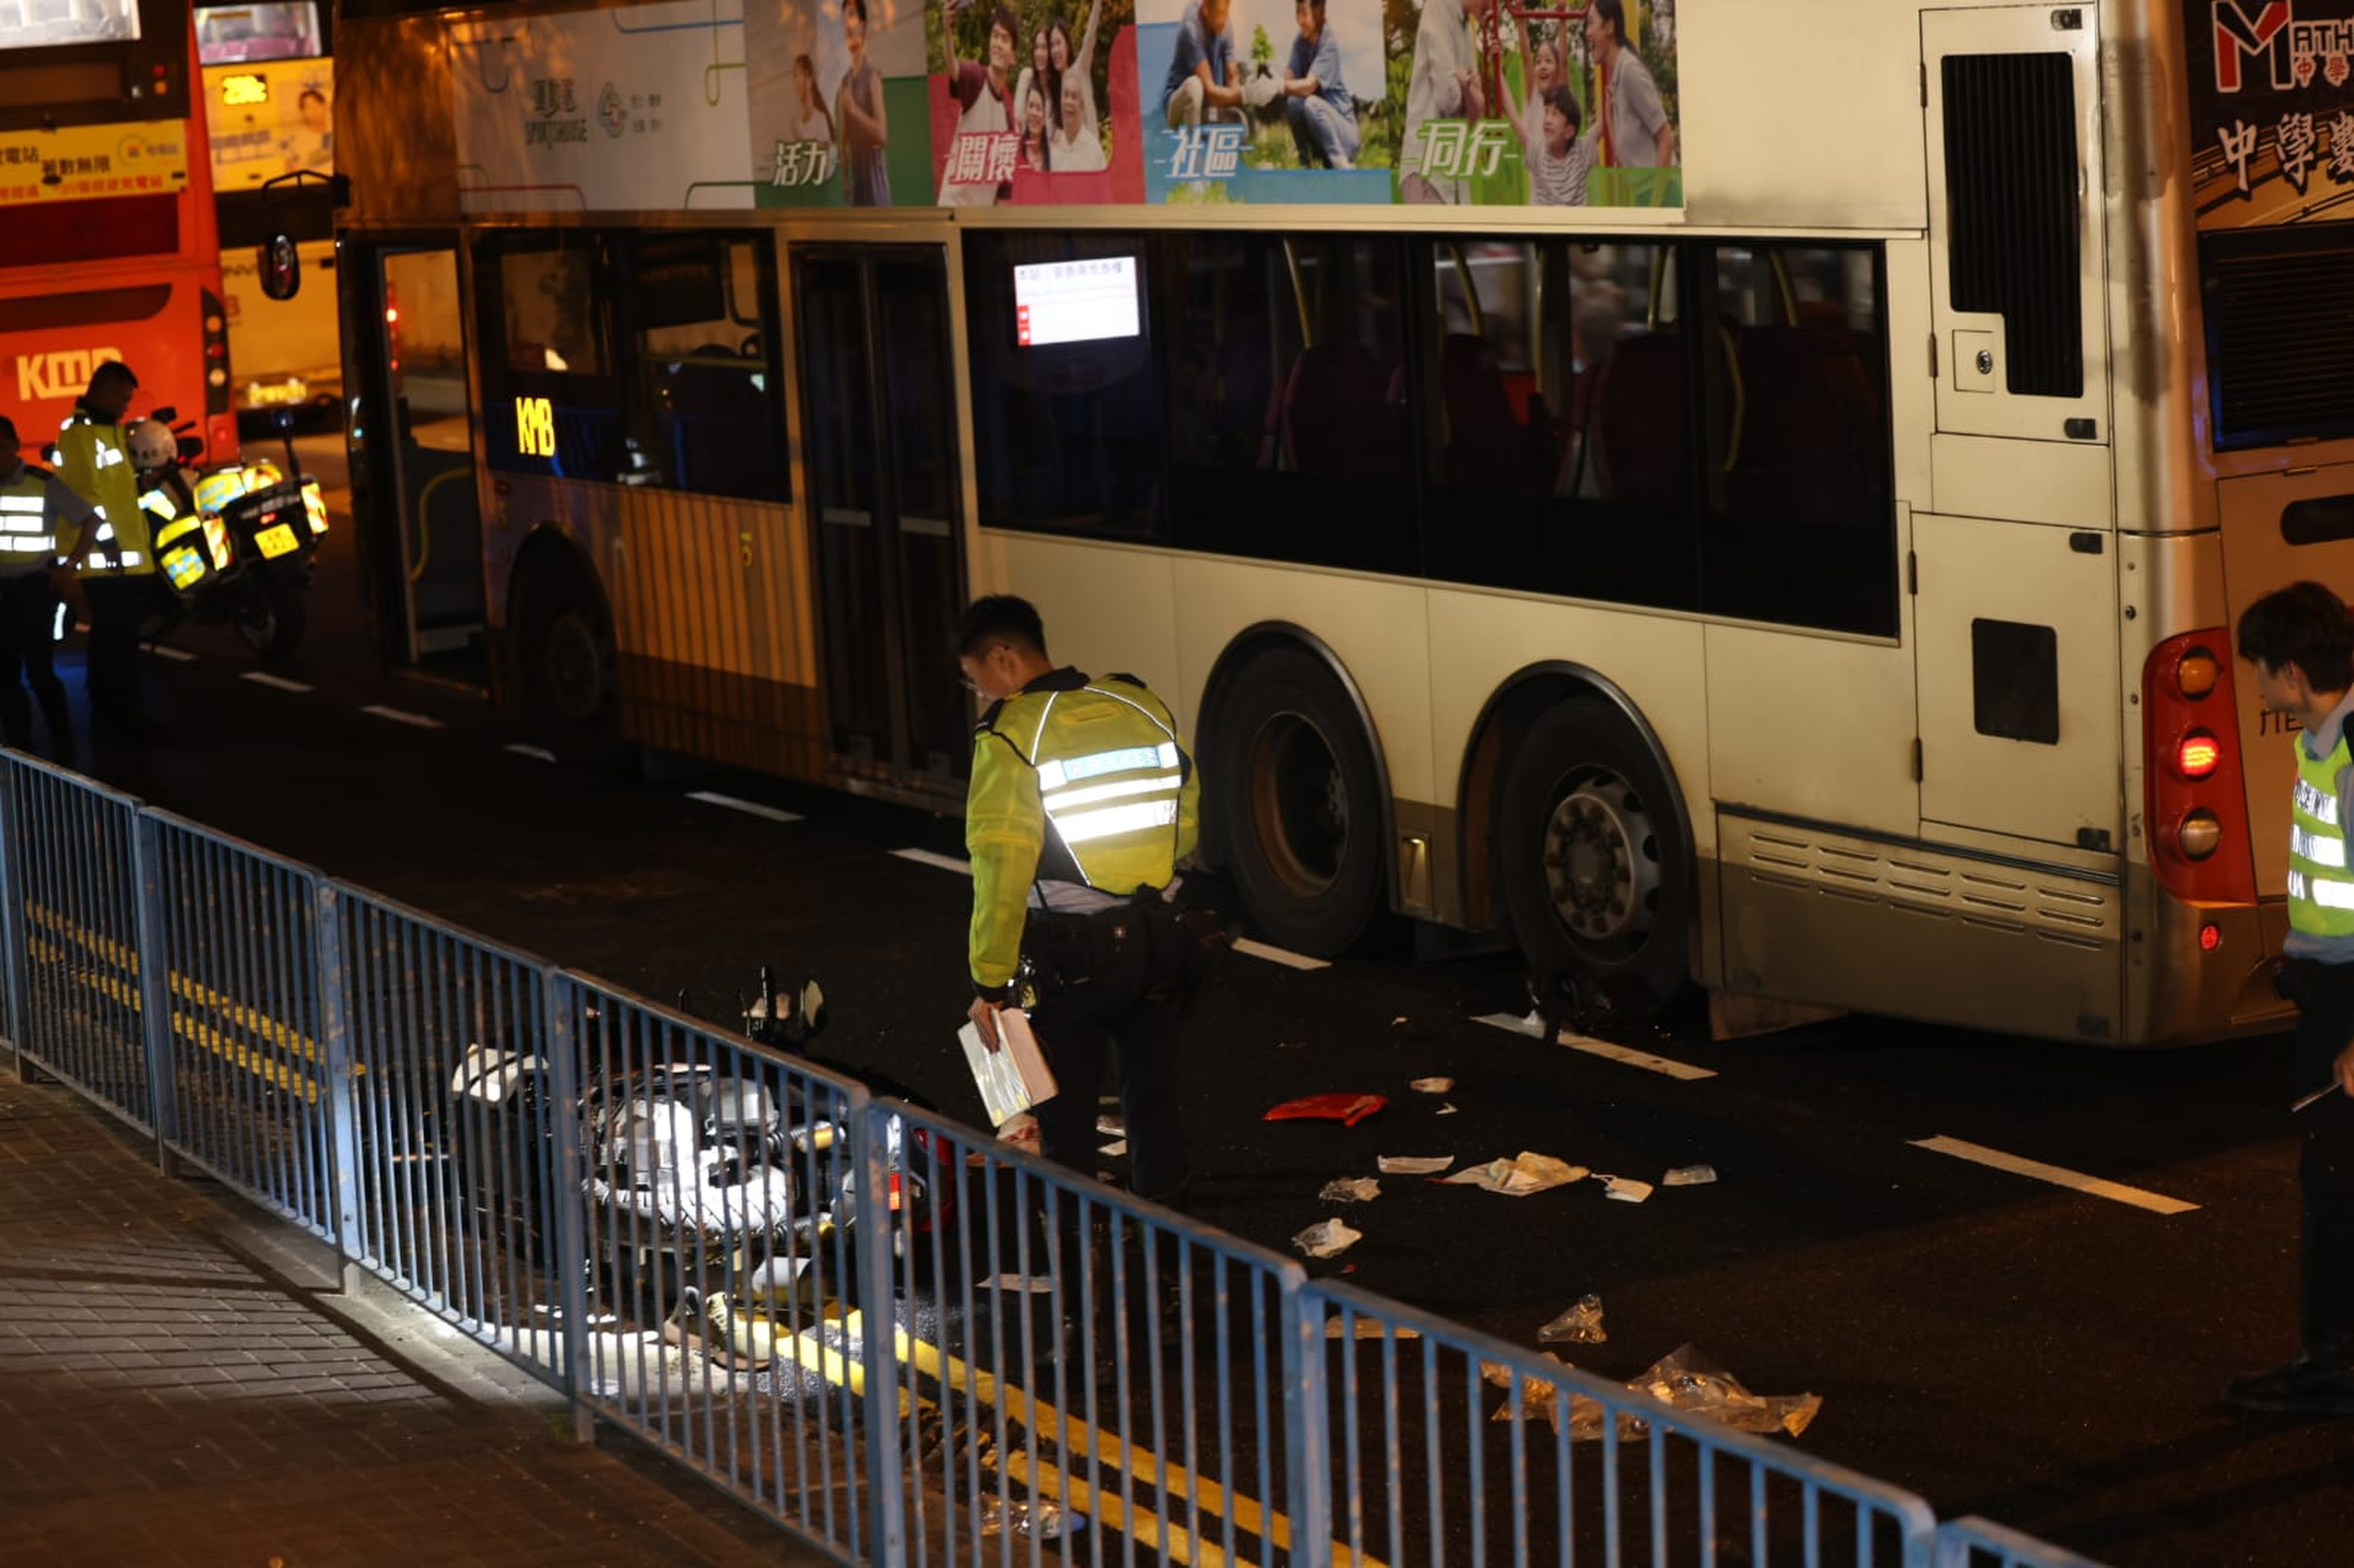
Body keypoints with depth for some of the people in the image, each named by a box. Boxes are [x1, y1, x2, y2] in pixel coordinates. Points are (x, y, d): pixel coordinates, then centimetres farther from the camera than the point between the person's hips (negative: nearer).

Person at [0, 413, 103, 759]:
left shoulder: (43, 484, -8)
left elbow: (90, 520, -4)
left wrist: (70, 565, -6)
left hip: (35, 585, -4)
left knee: (38, 669, -7)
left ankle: (63, 747, 5)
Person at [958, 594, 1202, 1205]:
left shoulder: (1011, 732, -13)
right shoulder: (1144, 707, 5)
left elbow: (1002, 866, -16)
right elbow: (1188, 820, 11)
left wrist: (990, 982, -12)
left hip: (1071, 954, -5)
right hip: (1157, 941, 5)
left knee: (1064, 1111, 8)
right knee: (1152, 1093, 18)